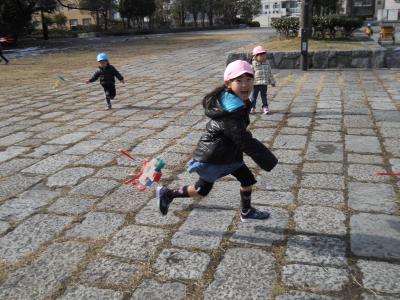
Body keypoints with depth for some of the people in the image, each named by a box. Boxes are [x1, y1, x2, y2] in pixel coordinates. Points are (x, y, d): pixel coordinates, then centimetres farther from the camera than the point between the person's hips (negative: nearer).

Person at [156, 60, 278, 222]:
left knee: (247, 179, 11)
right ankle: (167, 193, 27)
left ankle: (247, 212, 30)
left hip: (226, 154, 9)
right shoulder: (231, 113, -32)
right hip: (212, 157, -9)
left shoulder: (226, 99, -1)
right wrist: (267, 159, -26)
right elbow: (244, 140, -32)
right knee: (202, 189, 11)